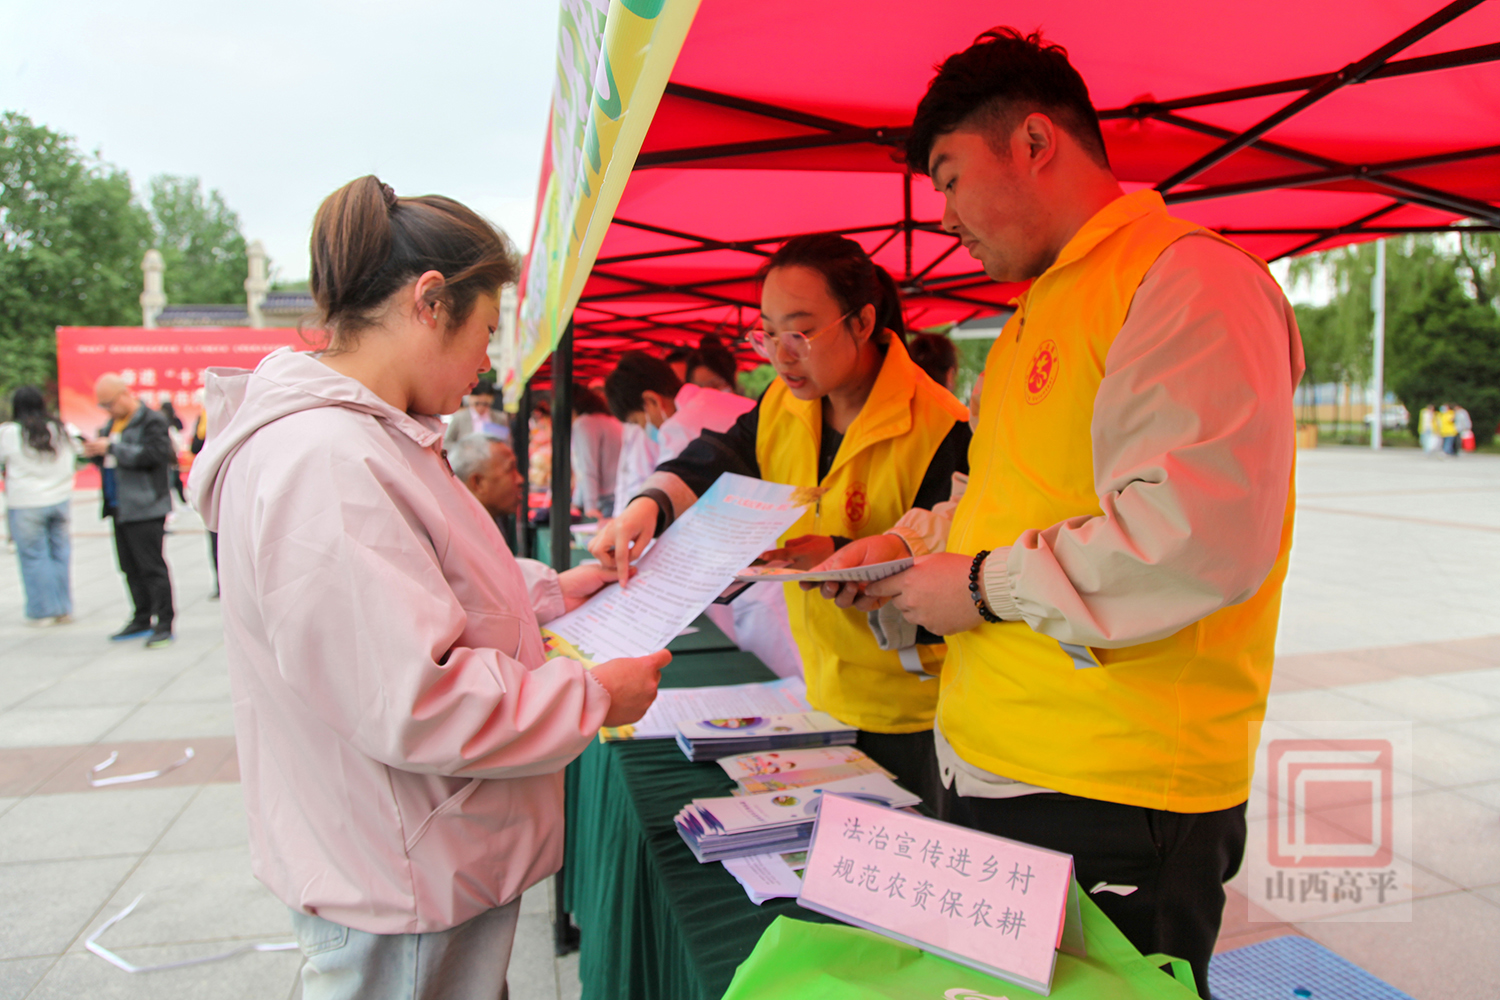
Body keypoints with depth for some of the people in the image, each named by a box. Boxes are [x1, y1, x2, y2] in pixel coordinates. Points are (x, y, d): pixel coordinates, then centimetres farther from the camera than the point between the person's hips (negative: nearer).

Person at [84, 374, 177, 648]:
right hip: (120, 509, 9)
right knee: (131, 568, 13)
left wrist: (112, 448, -18)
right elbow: (110, 459, 23)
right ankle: (142, 619, 22)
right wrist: (96, 452, 2)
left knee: (152, 567, -6)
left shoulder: (152, 421, -9)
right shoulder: (112, 424, 18)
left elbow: (152, 454, -22)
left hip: (145, 508, -9)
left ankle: (163, 625, -2)